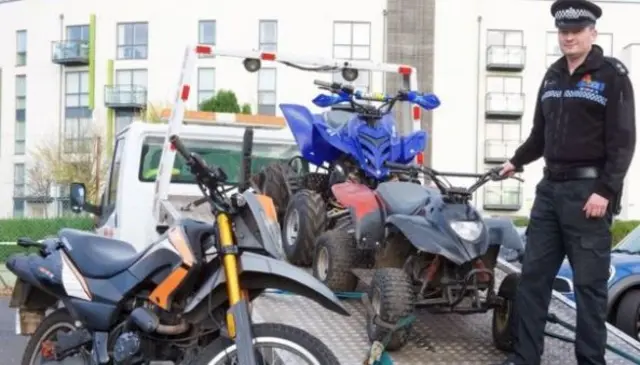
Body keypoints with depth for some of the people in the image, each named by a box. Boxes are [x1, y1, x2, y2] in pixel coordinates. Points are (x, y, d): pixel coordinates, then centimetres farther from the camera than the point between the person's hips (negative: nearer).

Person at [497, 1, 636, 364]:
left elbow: (623, 140, -10)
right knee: (533, 276, 7)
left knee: (589, 283, -2)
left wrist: (605, 190, -17)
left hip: (589, 191, -7)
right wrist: (517, 161, 21)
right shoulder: (553, 76, 16)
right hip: (551, 188, 7)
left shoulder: (612, 75, -4)